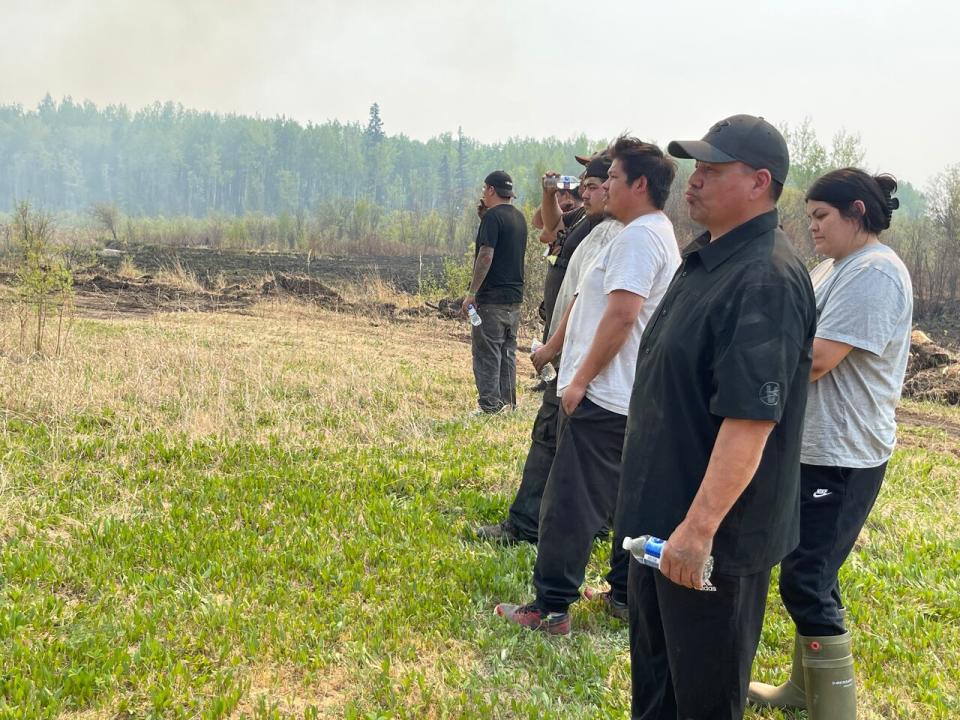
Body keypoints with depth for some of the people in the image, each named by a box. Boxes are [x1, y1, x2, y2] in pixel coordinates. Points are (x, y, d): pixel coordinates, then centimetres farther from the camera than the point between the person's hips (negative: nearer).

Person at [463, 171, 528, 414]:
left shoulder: (492, 216, -12)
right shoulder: (519, 217, 13)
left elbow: (486, 256, -19)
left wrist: (471, 293, -17)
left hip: (492, 296, -8)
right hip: (515, 296, 9)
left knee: (487, 353, -4)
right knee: (508, 352, 14)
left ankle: (490, 405, -5)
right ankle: (508, 402, 18)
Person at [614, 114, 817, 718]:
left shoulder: (766, 280, -24)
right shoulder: (706, 257, 8)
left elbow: (751, 416, -30)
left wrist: (700, 526, -30)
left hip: (714, 532, -9)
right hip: (663, 511, 10)